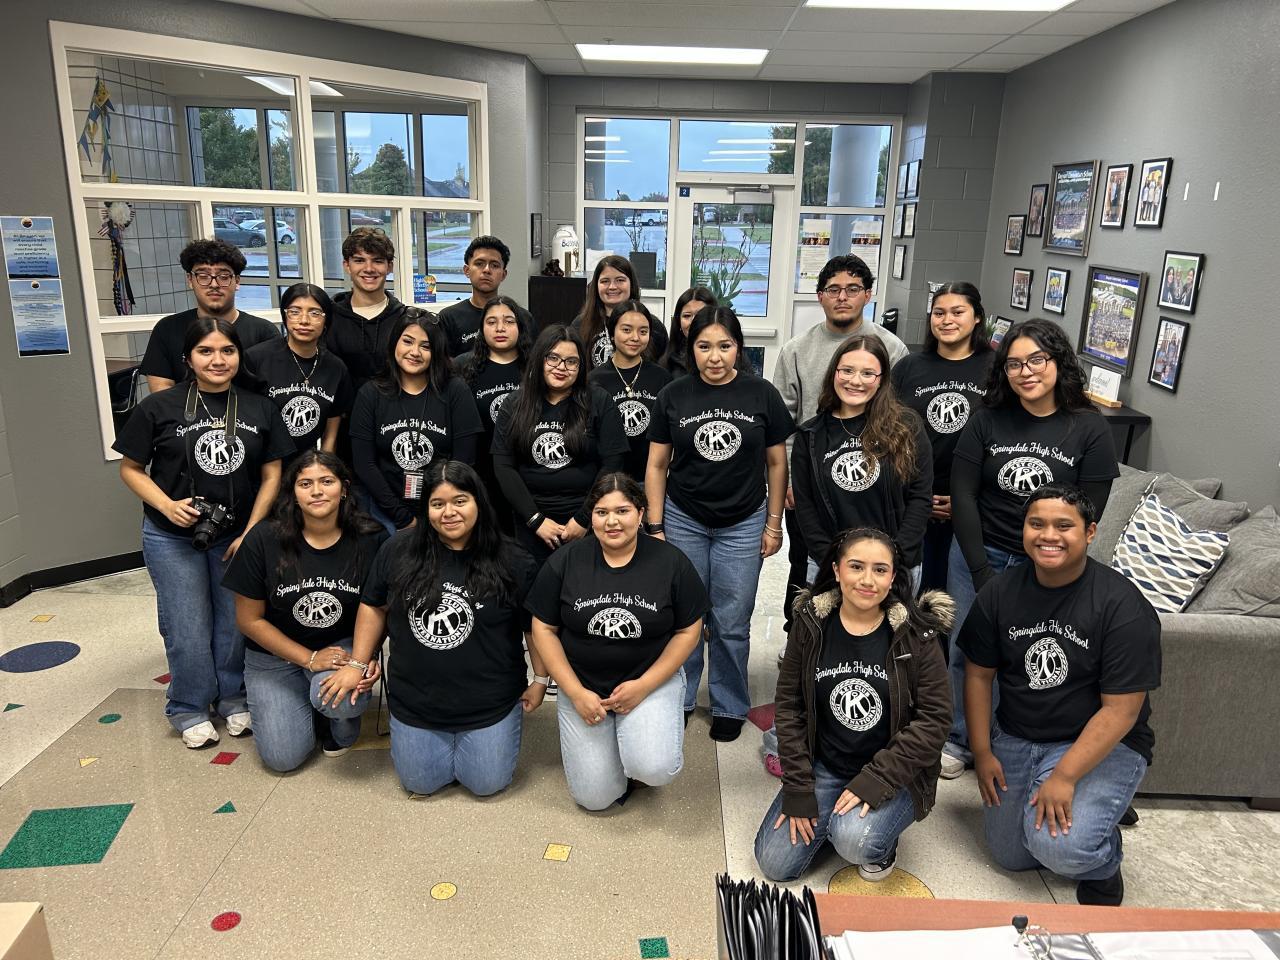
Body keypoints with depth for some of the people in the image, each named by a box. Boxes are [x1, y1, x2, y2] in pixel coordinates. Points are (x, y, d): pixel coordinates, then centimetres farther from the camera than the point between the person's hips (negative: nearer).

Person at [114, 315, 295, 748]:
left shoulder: (259, 408, -2)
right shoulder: (158, 407, -7)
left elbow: (271, 475, 1)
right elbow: (131, 468, 2)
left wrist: (251, 532, -6)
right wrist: (167, 505, -15)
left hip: (238, 535, 2)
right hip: (172, 538, -1)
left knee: (235, 622, 9)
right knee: (188, 628, 5)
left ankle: (233, 699, 30)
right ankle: (189, 710, 25)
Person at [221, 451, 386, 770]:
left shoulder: (371, 539, -14)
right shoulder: (263, 540, -15)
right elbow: (249, 619, -8)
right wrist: (310, 659, -15)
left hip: (343, 646, -1)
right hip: (276, 653, 1)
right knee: (283, 757, -9)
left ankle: (341, 721, 5)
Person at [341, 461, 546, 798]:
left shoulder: (512, 562, -12)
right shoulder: (398, 551, -7)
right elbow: (374, 607, 6)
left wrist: (540, 680, -1)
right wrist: (357, 664, 5)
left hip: (489, 704, -2)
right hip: (415, 701, 2)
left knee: (487, 783, 3)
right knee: (421, 783, 9)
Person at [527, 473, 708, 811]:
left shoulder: (671, 563, -9)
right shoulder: (564, 562, -6)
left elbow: (688, 631, -4)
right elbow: (544, 630, -2)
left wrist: (644, 685, -13)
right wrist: (575, 693, -10)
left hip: (652, 678, -1)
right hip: (582, 683, 1)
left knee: (655, 770, -25)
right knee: (594, 798, -4)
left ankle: (639, 731, 10)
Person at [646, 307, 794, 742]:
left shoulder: (762, 394, -5)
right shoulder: (673, 395, -3)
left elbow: (776, 462, 2)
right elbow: (657, 465, 2)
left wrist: (774, 523, 1)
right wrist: (655, 527, 0)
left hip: (743, 525, 0)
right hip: (683, 520, 1)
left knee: (731, 624, 7)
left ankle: (729, 706, 26)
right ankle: (677, 699, 27)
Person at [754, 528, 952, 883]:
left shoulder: (916, 635, -13)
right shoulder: (811, 625, -8)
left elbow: (935, 716, -12)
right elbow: (789, 705, -4)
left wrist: (875, 781, -19)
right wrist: (798, 791, -8)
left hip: (894, 773, -2)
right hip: (823, 765, 3)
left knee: (855, 842, -29)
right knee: (775, 864, -6)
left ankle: (883, 841, 7)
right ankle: (831, 814, 20)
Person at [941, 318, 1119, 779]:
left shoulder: (1090, 429, -7)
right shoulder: (988, 420, -4)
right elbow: (963, 493, -6)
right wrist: (980, 570, -12)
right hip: (978, 556, 2)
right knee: (965, 651, 10)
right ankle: (958, 741, 31)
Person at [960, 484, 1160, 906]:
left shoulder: (1123, 606, -19)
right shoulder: (1000, 593, -5)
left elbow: (1121, 709, -19)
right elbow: (978, 674, 3)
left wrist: (1064, 776, -25)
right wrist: (982, 752, -2)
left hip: (1101, 744, -4)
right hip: (1015, 739, 5)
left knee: (1058, 846, -26)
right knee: (1010, 855, 7)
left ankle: (1104, 863, 11)